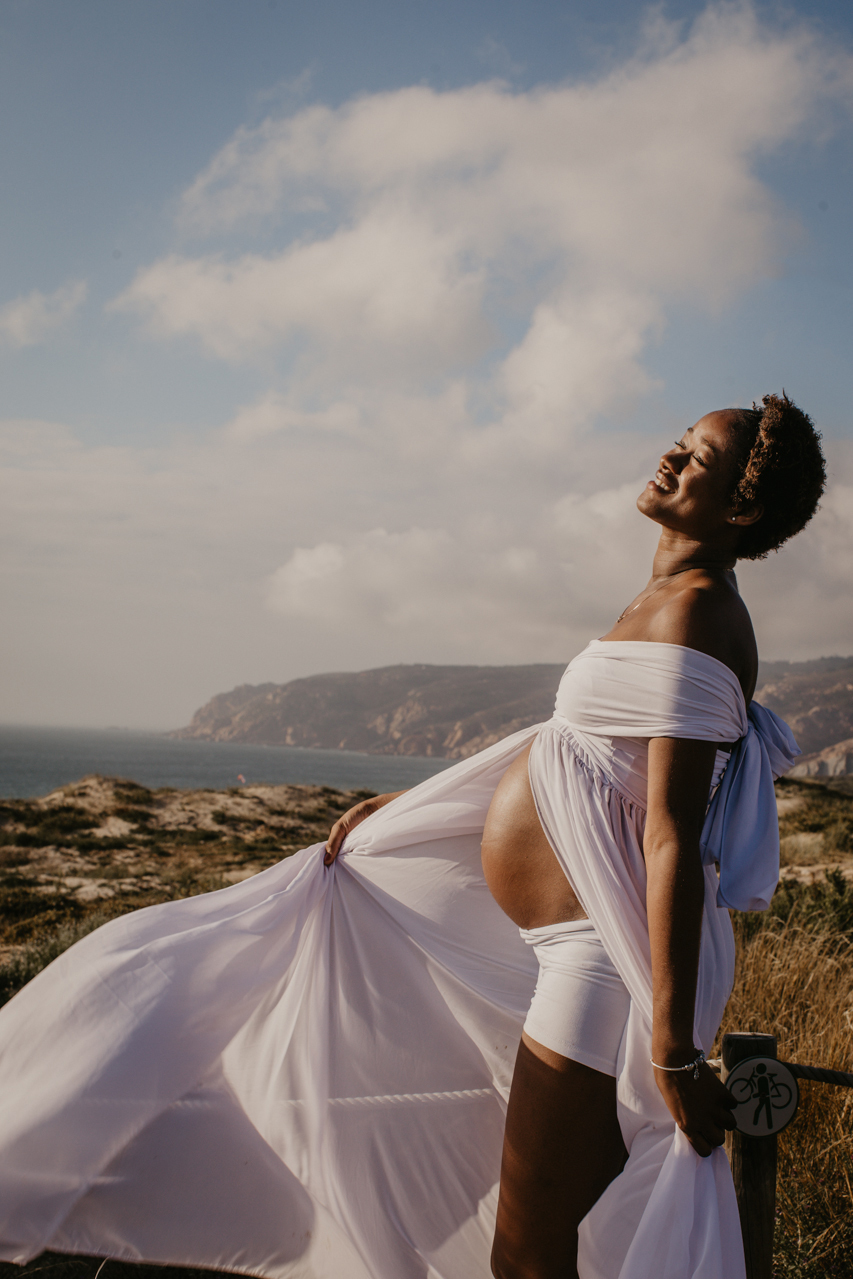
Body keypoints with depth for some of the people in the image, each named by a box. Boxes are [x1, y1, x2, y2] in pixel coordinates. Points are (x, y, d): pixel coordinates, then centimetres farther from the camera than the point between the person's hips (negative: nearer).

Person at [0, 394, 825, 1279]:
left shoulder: (694, 612, -16)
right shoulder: (667, 604, 15)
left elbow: (673, 837, -22)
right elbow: (569, 759, 22)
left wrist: (674, 1048, -23)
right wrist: (398, 807, 23)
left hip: (609, 955, -10)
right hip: (559, 940, 10)